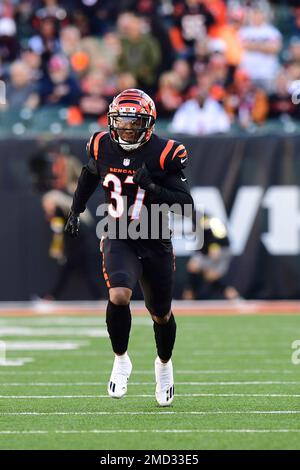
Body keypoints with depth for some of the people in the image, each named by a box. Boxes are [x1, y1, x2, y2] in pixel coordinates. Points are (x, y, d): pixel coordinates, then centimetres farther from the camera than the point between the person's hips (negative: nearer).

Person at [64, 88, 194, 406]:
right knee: (119, 296, -26)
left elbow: (186, 203, -18)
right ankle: (121, 360, -2)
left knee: (160, 314, 13)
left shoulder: (163, 154, -15)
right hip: (118, 239, 1)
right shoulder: (103, 147, -6)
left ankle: (164, 364, 44)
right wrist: (75, 211, 21)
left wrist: (152, 187, -31)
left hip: (155, 243, 0)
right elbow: (89, 176, 18)